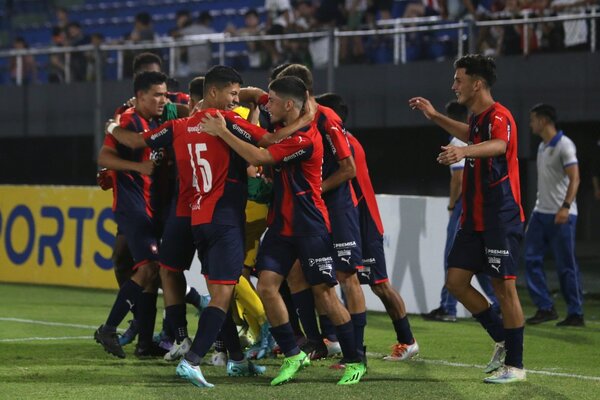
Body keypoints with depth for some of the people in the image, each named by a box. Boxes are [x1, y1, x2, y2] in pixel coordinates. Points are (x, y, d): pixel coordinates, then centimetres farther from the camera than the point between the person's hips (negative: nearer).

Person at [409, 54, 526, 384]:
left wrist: (463, 151, -60)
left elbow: (497, 145, -41)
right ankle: (502, 339, 20)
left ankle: (515, 364, 2)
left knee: (504, 287, -7)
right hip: (474, 219, 9)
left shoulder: (499, 117, -17)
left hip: (501, 220, -9)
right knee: (456, 281, 7)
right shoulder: (477, 118, 12)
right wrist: (435, 117, 37)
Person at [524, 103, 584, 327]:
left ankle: (576, 314, 3)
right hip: (540, 213, 9)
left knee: (566, 266, -4)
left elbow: (574, 178, -18)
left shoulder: (564, 145, -11)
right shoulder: (542, 147, 15)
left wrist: (565, 207, -28)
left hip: (561, 215, -9)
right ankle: (545, 308, 4)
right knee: (531, 258, 0)